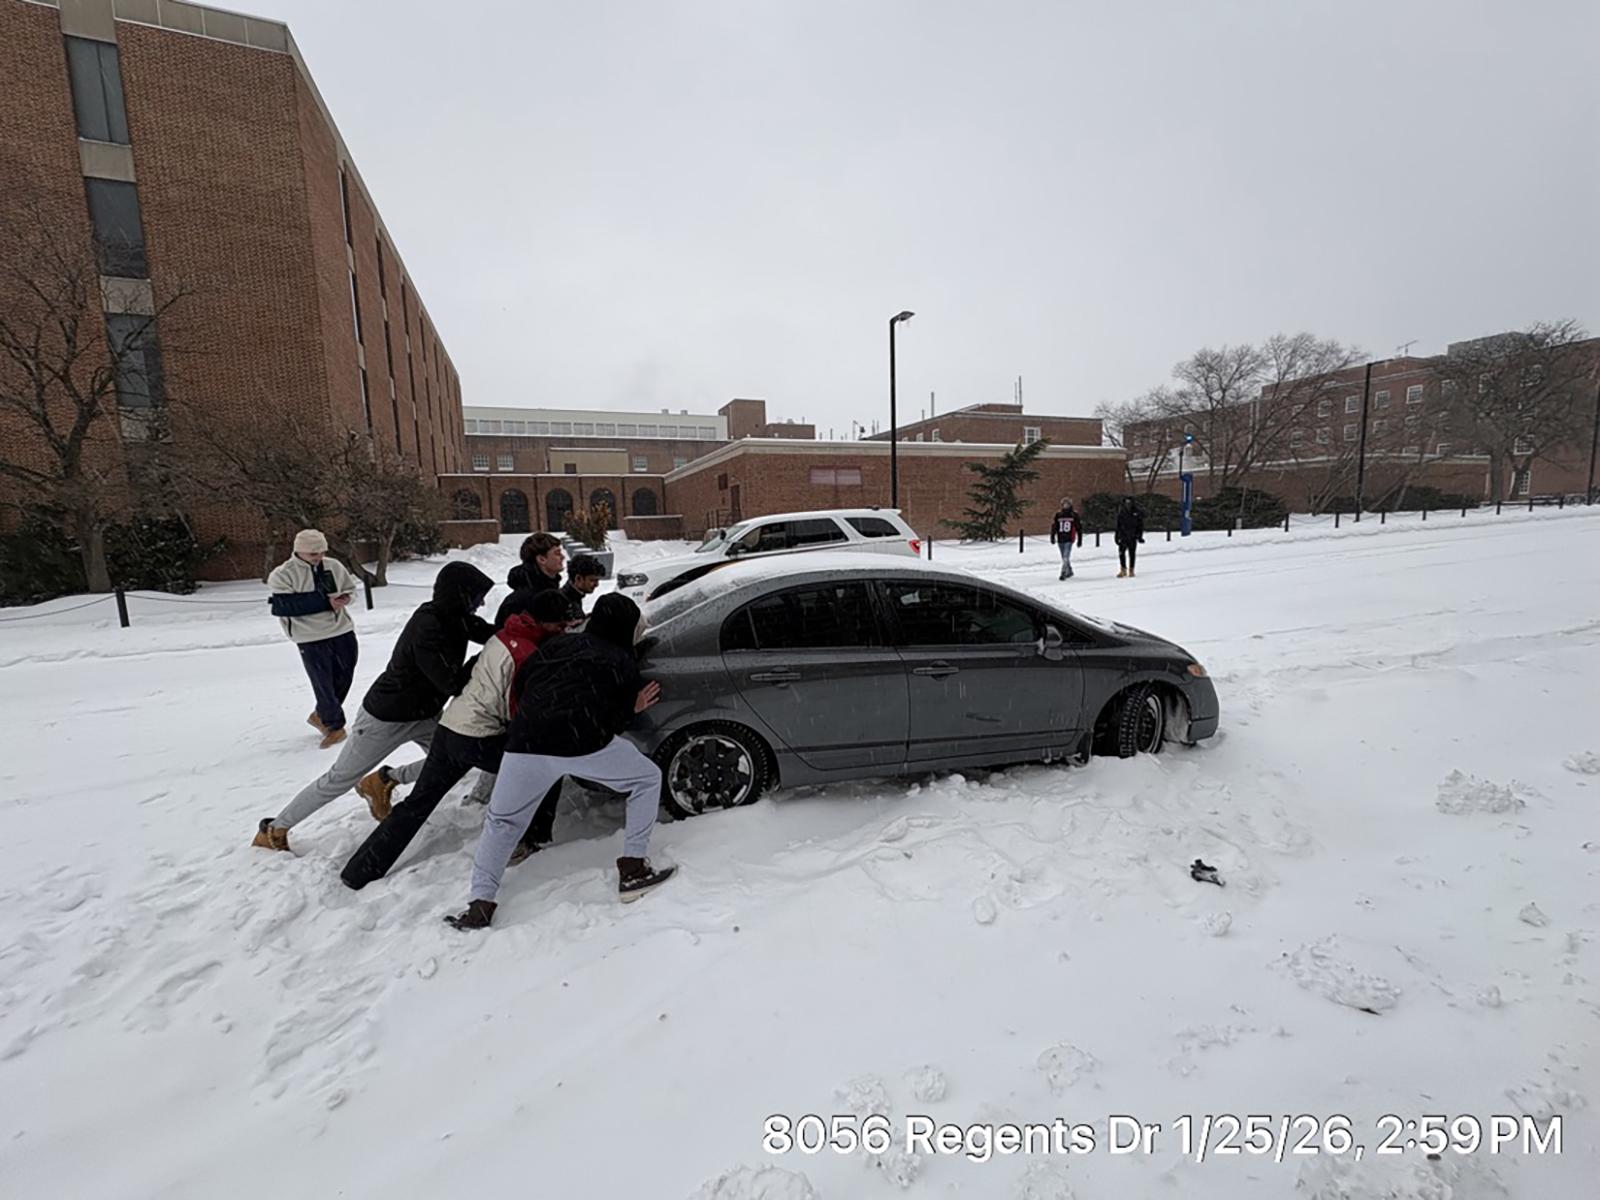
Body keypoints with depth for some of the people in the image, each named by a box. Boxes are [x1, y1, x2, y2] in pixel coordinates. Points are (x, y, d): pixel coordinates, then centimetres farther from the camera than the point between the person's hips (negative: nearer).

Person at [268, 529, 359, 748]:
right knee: (324, 683, 0)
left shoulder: (334, 566, 2)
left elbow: (350, 589, 15)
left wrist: (345, 598, -10)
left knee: (343, 678, 14)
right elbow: (282, 606, -20)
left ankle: (321, 715, 37)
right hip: (311, 638, -4)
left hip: (343, 631, 5)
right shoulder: (282, 574, -10)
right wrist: (324, 601, -25)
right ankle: (335, 726, 17)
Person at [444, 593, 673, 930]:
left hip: (525, 744, 4)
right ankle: (633, 870, 15)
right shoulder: (623, 662, 16)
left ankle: (480, 904, 24)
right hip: (584, 742, -3)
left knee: (501, 820, 29)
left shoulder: (557, 644, 24)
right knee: (648, 779, 19)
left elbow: (518, 687, 19)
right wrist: (633, 708, 32)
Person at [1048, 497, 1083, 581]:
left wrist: (1080, 539, 5)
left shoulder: (1074, 514, 0)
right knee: (1064, 558, 14)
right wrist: (1052, 537, -5)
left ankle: (1063, 573, -14)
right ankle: (1069, 571, 32)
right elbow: (1053, 526, 5)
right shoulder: (1058, 514, 4)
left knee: (1066, 557, -15)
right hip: (1060, 539, 4)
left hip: (1069, 539, -3)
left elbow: (1079, 528, 5)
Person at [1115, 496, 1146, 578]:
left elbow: (1141, 525, 3)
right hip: (1123, 535, 1)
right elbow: (1118, 525, 10)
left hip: (1133, 536, -1)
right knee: (1121, 552, -7)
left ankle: (1131, 571, 9)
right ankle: (1123, 570, 1)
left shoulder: (1137, 512, -1)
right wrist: (1117, 536, 8)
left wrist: (1140, 536, -2)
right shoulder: (1121, 513, 3)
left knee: (1132, 553, 1)